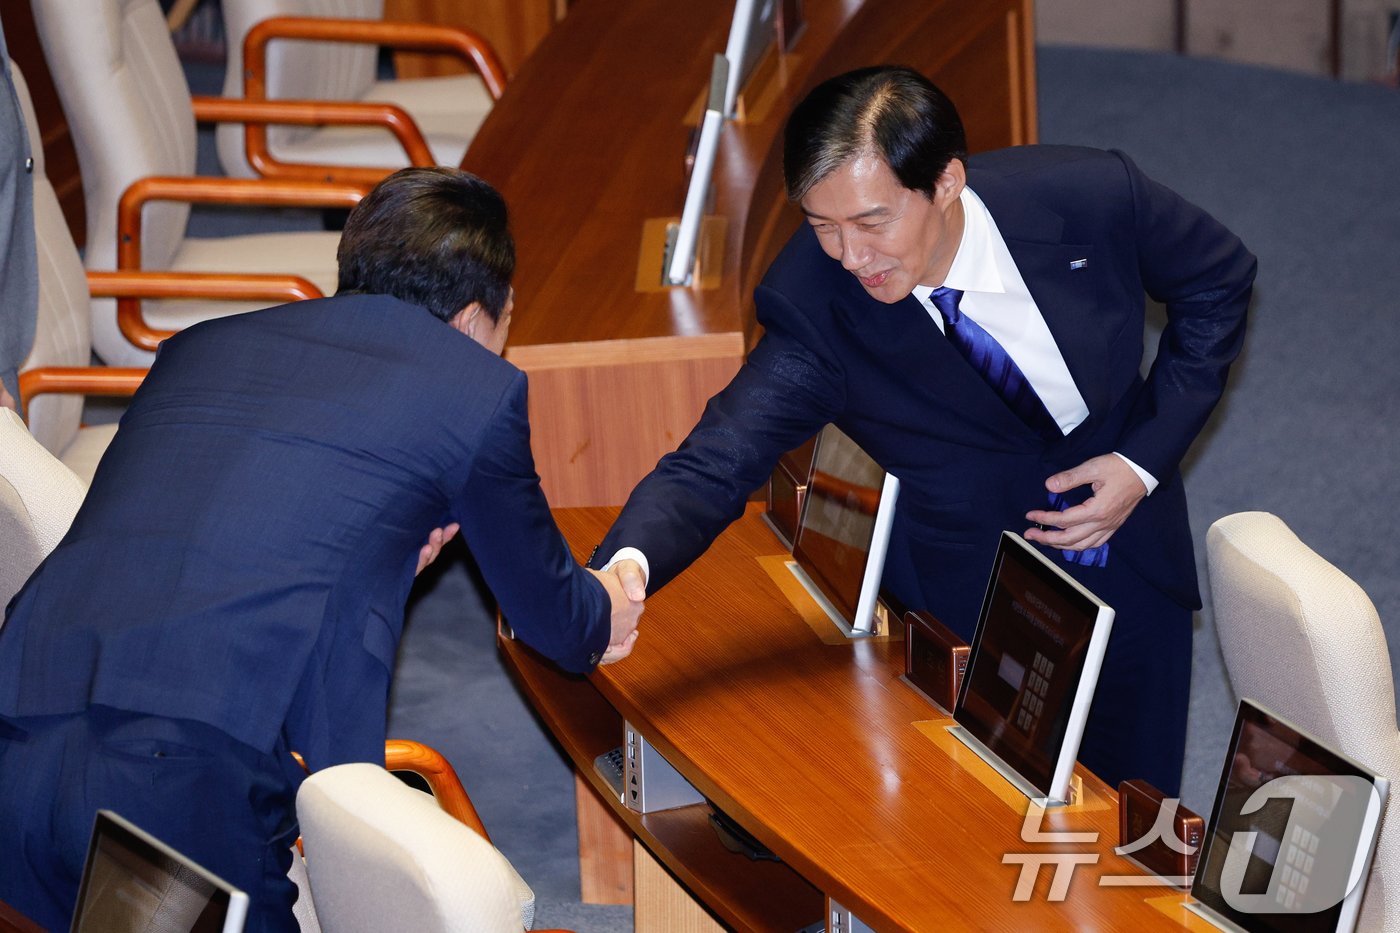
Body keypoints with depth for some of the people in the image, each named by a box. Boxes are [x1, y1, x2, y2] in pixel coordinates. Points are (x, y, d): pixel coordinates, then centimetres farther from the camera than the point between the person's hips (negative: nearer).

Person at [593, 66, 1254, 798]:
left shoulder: (1090, 195, -26)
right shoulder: (814, 307, -29)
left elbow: (1218, 280, -7)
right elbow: (715, 465, -32)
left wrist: (1146, 459, -15)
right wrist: (626, 567, -54)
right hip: (974, 594, -2)